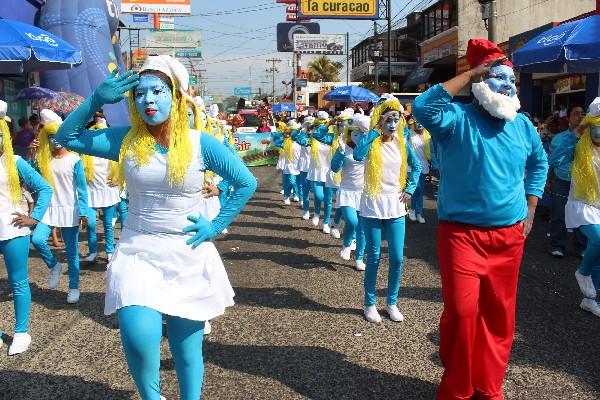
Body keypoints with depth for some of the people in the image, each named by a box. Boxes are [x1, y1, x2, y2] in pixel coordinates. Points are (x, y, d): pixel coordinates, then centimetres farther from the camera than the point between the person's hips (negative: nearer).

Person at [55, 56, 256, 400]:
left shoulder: (200, 143, -6)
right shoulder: (126, 140, 1)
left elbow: (247, 183, 0)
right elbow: (67, 137, 6)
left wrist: (217, 225, -4)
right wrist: (97, 100, -6)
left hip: (190, 257, 0)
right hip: (138, 254, 1)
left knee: (187, 348, 10)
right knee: (140, 338, -21)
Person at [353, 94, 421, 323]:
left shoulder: (401, 143, 5)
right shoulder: (371, 142, -6)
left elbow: (416, 166, 21)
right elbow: (357, 155, -30)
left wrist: (410, 189, 8)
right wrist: (375, 130, -23)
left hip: (395, 207, 3)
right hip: (373, 206, -3)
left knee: (397, 258, 2)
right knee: (374, 257, 3)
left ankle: (392, 302, 19)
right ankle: (370, 304, 18)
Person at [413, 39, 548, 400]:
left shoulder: (522, 124, 8)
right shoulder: (458, 118, -8)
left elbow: (539, 163, 24)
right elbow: (423, 107, -29)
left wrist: (530, 209, 15)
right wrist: (469, 75, -20)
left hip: (509, 234, 5)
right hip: (462, 233, -5)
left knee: (499, 314, 12)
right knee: (462, 311, -7)